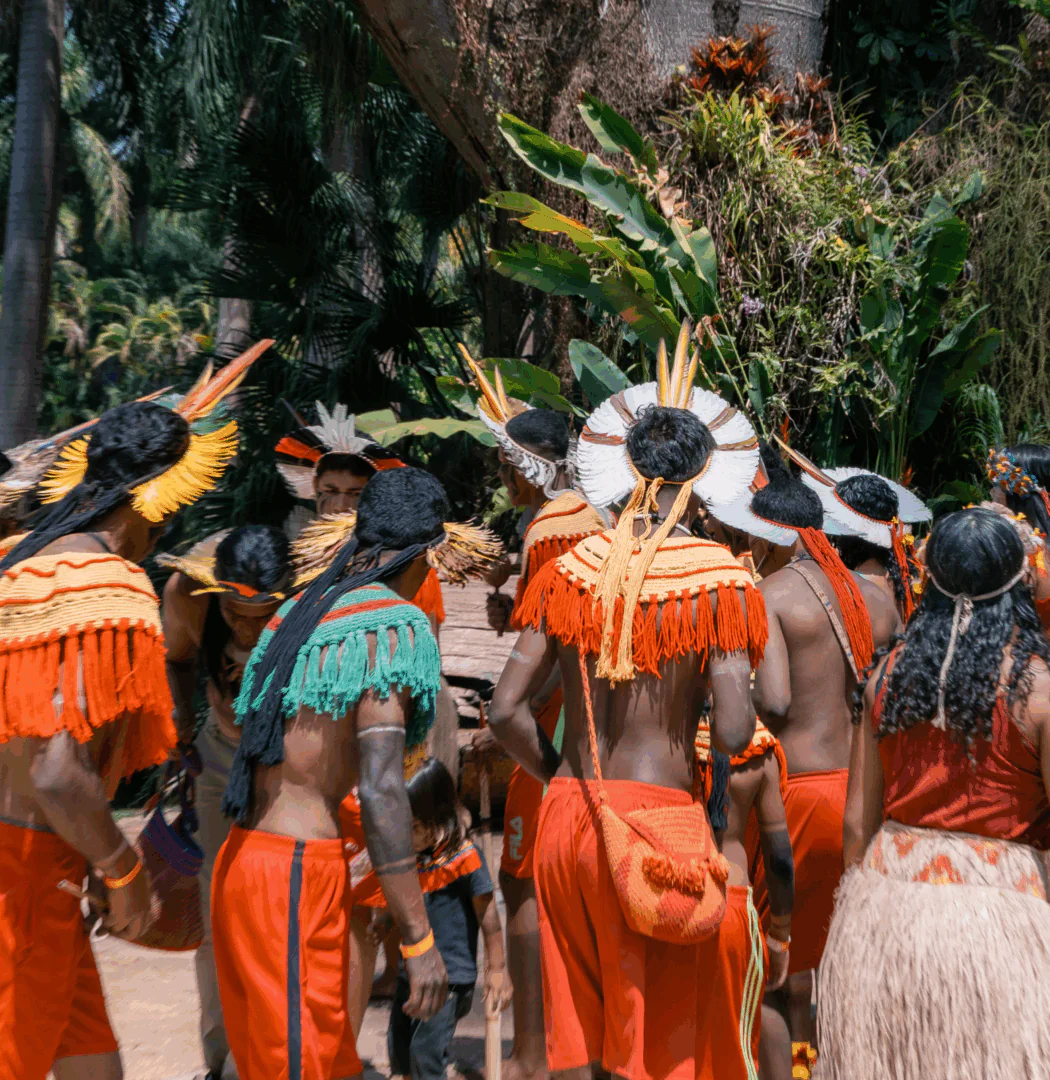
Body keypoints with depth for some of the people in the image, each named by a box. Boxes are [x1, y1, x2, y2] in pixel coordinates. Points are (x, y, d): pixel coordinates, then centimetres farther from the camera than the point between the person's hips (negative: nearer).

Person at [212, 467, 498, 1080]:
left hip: (240, 859, 8)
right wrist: (420, 941, -16)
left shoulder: (301, 610, 12)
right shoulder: (396, 625, -13)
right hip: (299, 872, -8)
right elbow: (380, 790, -19)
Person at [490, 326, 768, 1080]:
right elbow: (734, 732, -16)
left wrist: (564, 781, 12)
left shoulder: (572, 569, 1)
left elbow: (506, 711, -2)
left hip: (566, 822, 4)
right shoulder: (718, 579, -9)